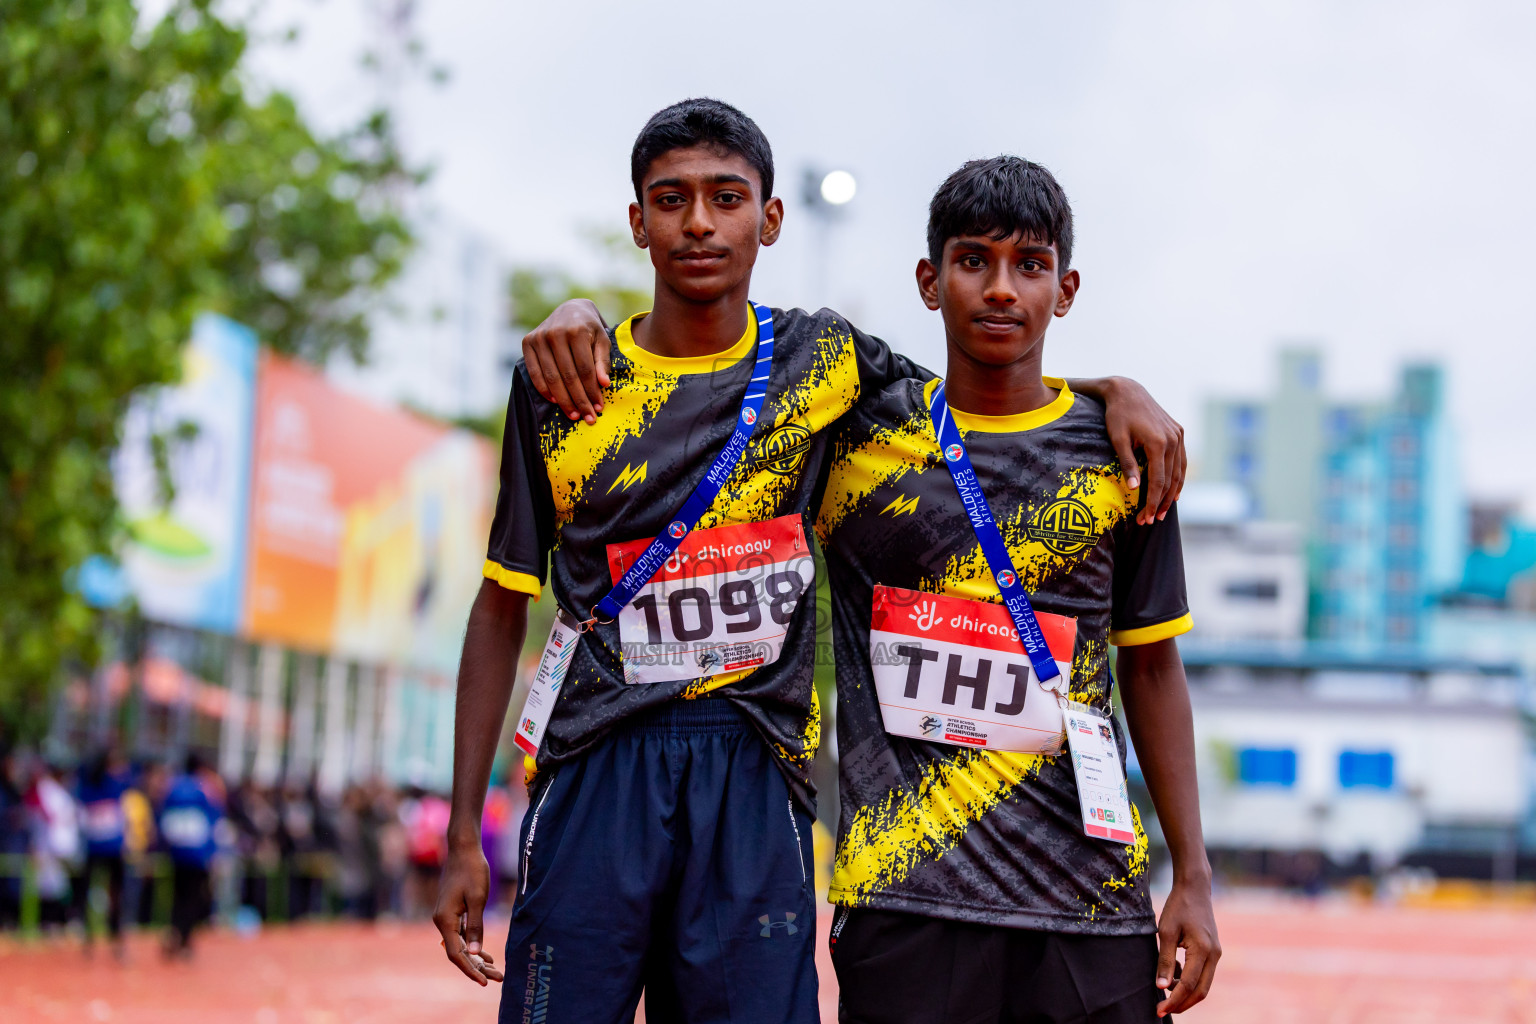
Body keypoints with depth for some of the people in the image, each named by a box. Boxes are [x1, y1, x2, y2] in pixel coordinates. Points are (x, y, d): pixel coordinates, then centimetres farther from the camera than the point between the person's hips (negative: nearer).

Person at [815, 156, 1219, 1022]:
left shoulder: (1123, 456, 8)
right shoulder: (857, 432, 4)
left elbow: (1151, 665, 13)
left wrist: (1193, 879, 10)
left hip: (1092, 894, 1)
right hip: (906, 895, -1)